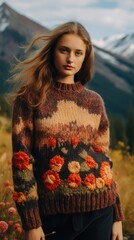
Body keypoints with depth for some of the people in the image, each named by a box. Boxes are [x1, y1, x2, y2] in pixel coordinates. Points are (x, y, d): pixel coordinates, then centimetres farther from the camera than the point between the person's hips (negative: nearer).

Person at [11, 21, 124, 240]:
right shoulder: (31, 97, -3)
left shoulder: (94, 101, 6)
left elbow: (103, 159, 10)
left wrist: (117, 216, 9)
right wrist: (31, 221, -10)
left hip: (98, 209, 3)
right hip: (54, 212, -2)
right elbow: (22, 158, -6)